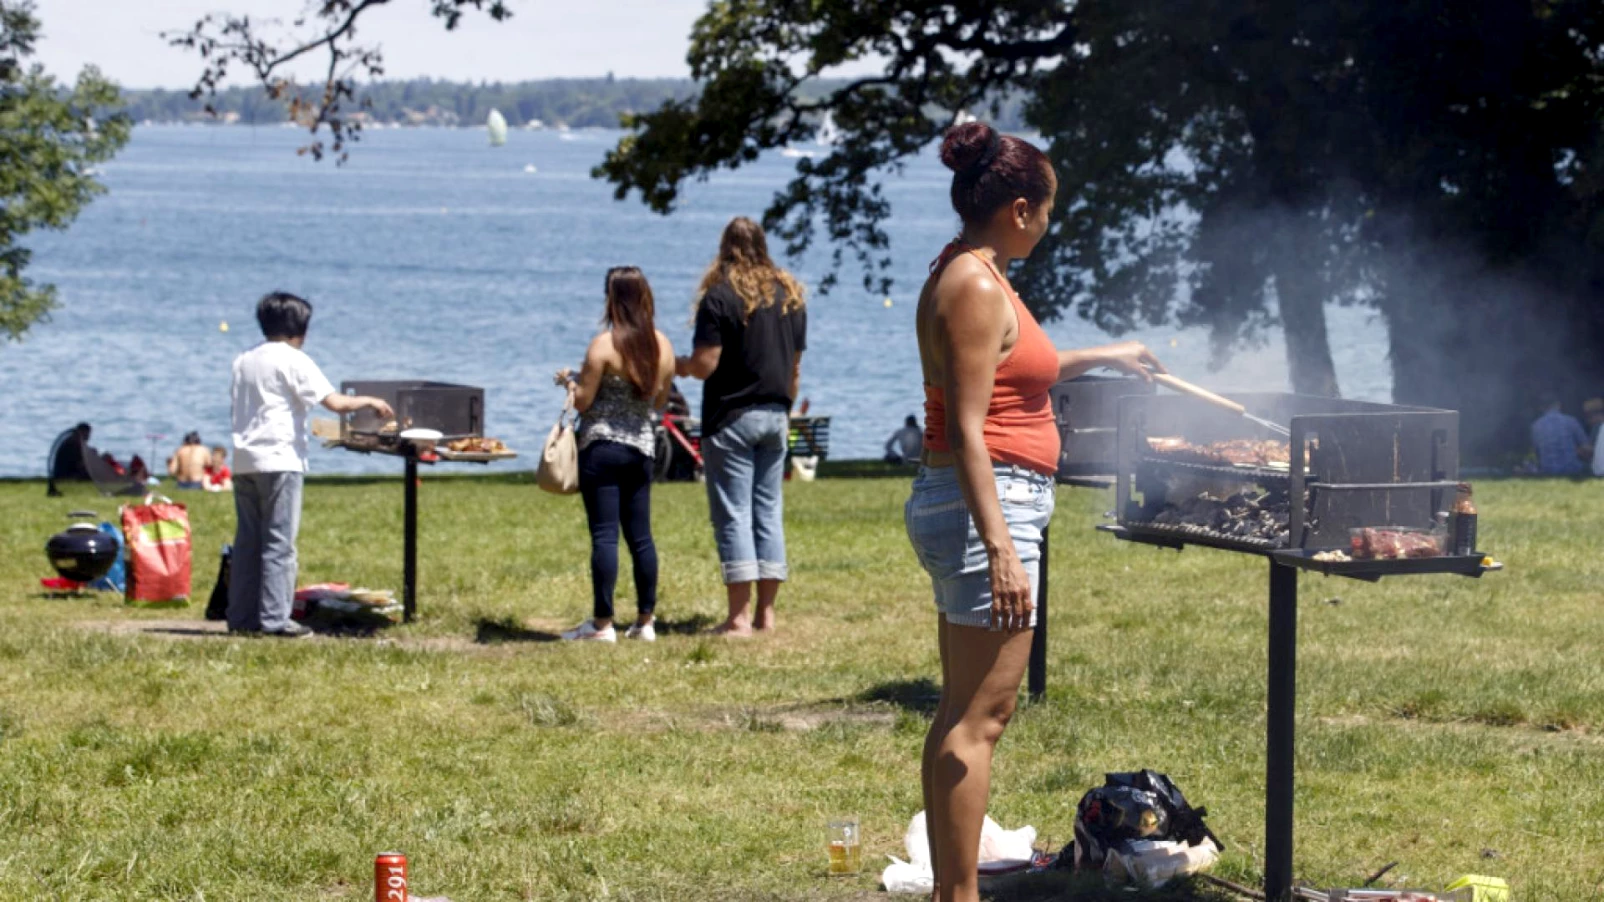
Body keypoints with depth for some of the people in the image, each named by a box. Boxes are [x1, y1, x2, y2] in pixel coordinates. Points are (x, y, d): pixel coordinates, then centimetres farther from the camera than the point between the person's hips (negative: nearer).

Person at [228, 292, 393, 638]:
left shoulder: (244, 360, 15)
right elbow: (335, 402, -13)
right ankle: (274, 619, -9)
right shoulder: (293, 360, -6)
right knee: (279, 543, -6)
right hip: (279, 460, -7)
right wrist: (368, 401, 3)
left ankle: (241, 616, 9)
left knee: (247, 541, 9)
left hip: (244, 462, 7)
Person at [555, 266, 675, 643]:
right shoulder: (662, 345, 4)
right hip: (642, 447, 6)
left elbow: (582, 401, -11)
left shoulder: (604, 345, -13)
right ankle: (645, 621, 14)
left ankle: (602, 623, -4)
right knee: (640, 536, 11)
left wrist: (569, 380, 8)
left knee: (604, 535, -4)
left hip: (601, 446, -5)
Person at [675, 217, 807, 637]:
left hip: (731, 417, -6)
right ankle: (766, 611, 11)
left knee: (733, 515, -3)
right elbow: (795, 366, 13)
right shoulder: (790, 295, 8)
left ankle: (739, 616, -6)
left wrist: (677, 366, 5)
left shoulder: (720, 297, -11)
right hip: (774, 415, 6)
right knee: (769, 512, 10)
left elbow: (705, 364, -15)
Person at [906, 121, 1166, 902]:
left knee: (960, 711, 14)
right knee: (980, 717, -9)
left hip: (964, 507, 11)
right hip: (988, 507, -11)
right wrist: (1000, 549, -27)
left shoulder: (967, 276, 15)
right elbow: (966, 429, -22)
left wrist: (1102, 358, 44)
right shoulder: (976, 288, -16)